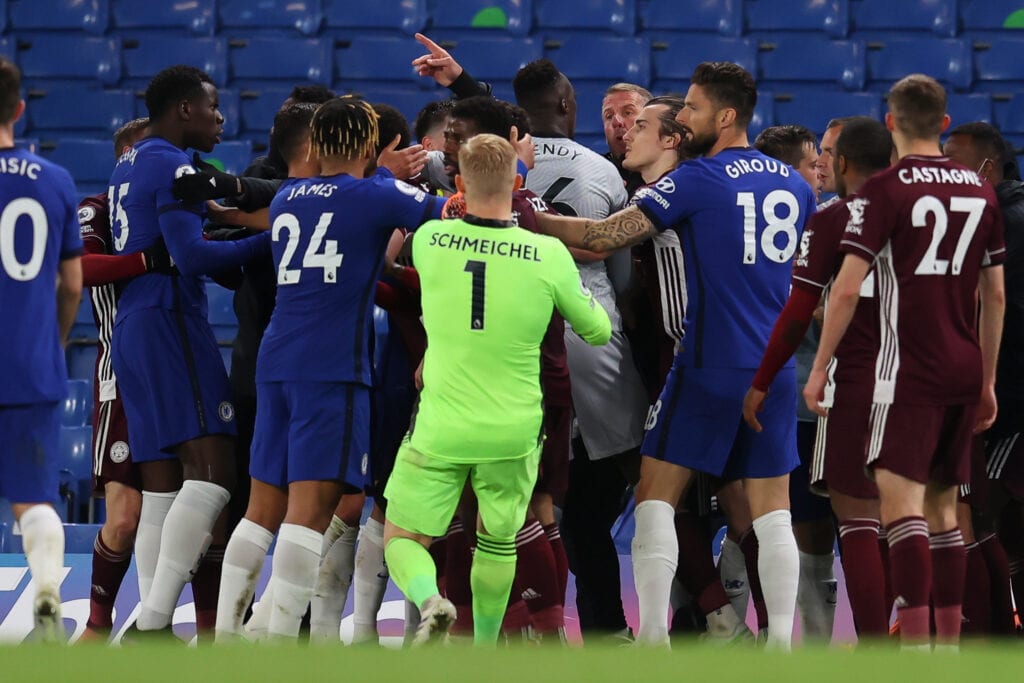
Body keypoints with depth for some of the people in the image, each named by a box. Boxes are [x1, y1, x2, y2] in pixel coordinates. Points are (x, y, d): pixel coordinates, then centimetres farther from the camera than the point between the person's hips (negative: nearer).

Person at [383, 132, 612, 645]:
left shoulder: (430, 240, -9)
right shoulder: (549, 256, -12)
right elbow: (598, 332, 3)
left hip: (440, 430, -1)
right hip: (514, 433, 1)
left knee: (402, 538, 10)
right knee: (498, 540, 23)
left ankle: (429, 600, -20)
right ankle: (485, 649, 31)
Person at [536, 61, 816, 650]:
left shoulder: (698, 179, -8)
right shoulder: (794, 184, 10)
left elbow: (603, 237, -12)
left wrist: (524, 218, -4)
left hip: (711, 367, -5)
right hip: (776, 369, 5)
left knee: (656, 496, 2)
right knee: (771, 510, 7)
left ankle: (652, 635, -6)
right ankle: (780, 642, 2)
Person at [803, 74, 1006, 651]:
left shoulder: (885, 190, -7)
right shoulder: (980, 191, 10)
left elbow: (848, 288, -12)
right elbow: (995, 295, 14)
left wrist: (819, 369, -4)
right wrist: (987, 381, 21)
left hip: (910, 367, -6)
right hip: (965, 369, 6)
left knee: (901, 496, -11)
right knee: (942, 505, 13)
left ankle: (915, 643, -22)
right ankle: (948, 643, 13)